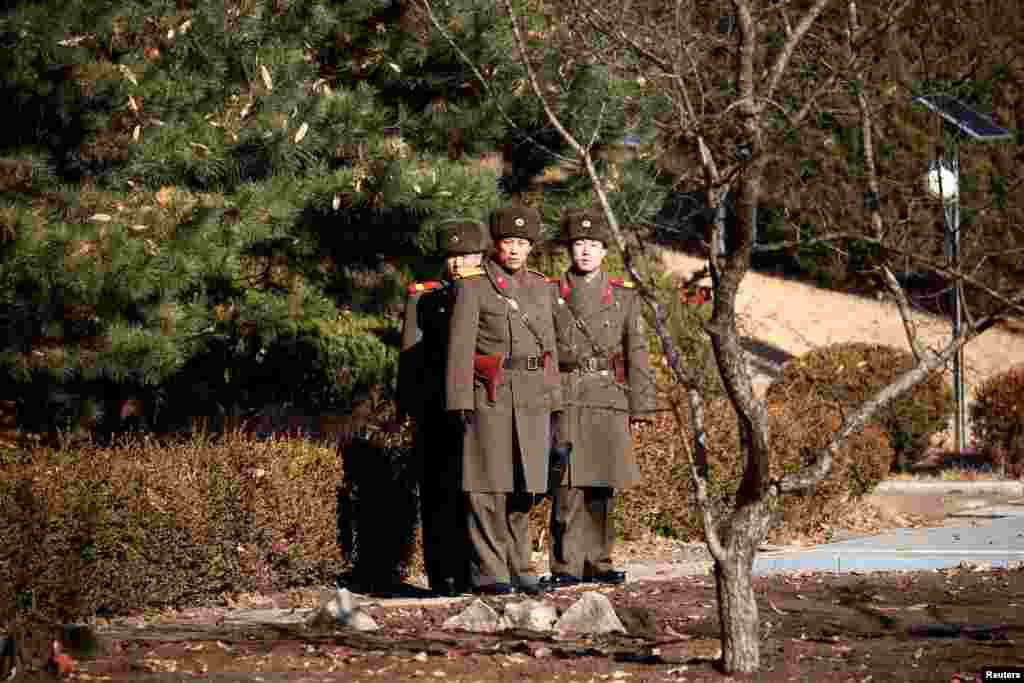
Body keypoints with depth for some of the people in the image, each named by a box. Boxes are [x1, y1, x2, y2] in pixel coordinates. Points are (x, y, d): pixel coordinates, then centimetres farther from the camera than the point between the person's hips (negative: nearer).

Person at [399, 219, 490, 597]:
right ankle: (445, 574, 1)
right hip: (438, 409, -1)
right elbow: (411, 354, 6)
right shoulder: (424, 298, 9)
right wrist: (410, 405, -1)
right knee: (442, 492, -2)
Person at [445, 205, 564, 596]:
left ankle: (517, 569, 15)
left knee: (523, 489, 8)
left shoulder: (540, 287, 14)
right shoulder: (473, 287, -2)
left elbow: (549, 347, 17)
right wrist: (461, 402, -15)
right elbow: (460, 347, -8)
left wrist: (555, 402, 12)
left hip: (533, 398, 5)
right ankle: (488, 573, -1)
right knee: (489, 488, -4)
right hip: (491, 397, -5)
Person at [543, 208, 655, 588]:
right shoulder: (550, 295, 7)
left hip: (609, 400, 2)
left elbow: (636, 354, 9)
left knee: (602, 487, 5)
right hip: (564, 400, -2)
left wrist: (640, 409, 3)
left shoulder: (624, 297, 11)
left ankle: (597, 563, 13)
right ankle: (567, 566, -4)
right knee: (568, 486, -7)